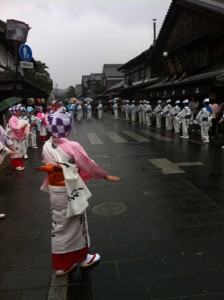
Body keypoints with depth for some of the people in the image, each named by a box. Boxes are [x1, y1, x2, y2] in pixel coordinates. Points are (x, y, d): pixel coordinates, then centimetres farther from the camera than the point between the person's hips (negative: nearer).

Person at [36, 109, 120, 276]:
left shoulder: (46, 147, -3)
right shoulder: (72, 147, -20)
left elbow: (49, 167, 6)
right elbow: (89, 166, -11)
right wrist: (106, 176, 3)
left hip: (55, 191, 5)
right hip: (71, 191, -5)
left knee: (59, 224, 16)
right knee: (76, 223, 14)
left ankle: (61, 264, 29)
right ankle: (82, 257, 34)